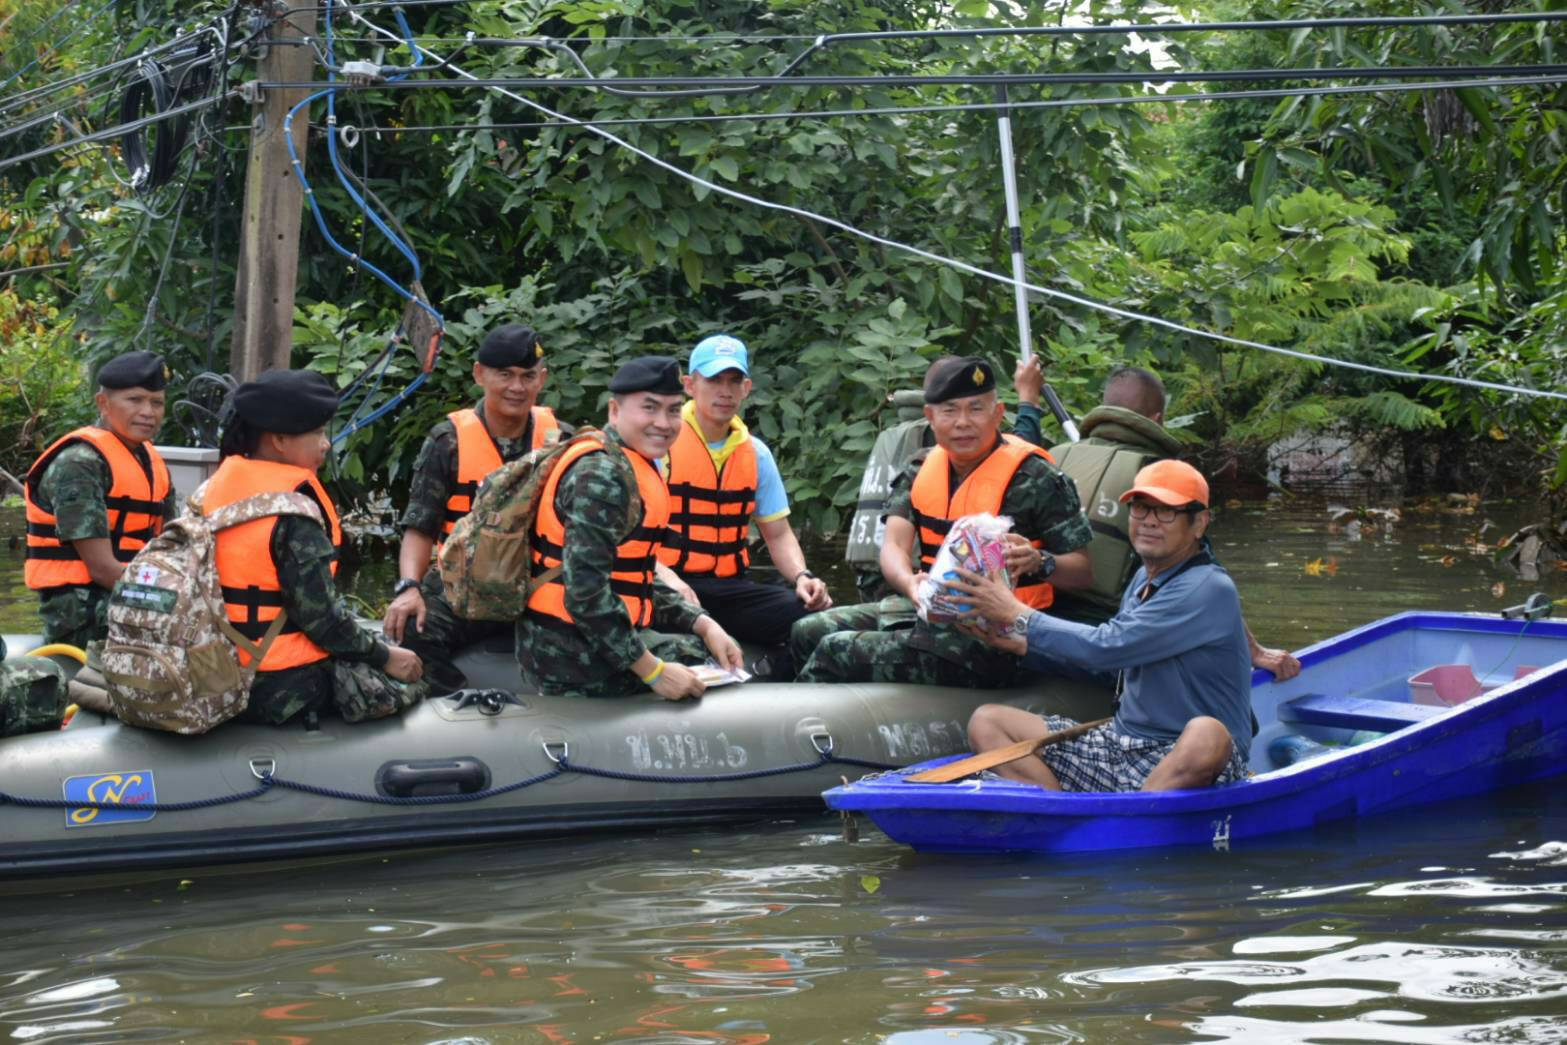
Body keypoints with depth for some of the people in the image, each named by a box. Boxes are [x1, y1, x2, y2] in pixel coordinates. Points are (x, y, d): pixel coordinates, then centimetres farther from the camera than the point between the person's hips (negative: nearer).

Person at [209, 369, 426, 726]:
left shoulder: (212, 489, 5)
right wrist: (385, 657, -6)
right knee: (409, 680, 4)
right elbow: (321, 615, -19)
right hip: (282, 689, -8)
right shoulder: (295, 509, -19)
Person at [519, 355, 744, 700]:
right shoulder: (602, 477, -18)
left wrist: (702, 624, 4)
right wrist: (653, 671, -23)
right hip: (571, 655, -10)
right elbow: (585, 594, -26)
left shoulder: (633, 471, 16)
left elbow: (639, 582, 18)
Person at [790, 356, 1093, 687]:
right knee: (809, 633, 0)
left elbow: (1081, 571, -8)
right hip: (930, 609, 7)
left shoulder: (1033, 477, -9)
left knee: (837, 652, -16)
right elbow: (893, 546, -3)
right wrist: (910, 582, -27)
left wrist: (1039, 563, -31)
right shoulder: (922, 471, 9)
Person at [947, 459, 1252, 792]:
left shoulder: (1210, 589, -15)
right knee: (986, 722, -3)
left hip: (1186, 765, -9)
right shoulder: (1145, 578, 15)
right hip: (1121, 746, 9)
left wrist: (1016, 614, -8)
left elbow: (1105, 648, -19)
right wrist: (1018, 643, 11)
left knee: (1207, 735, -43)